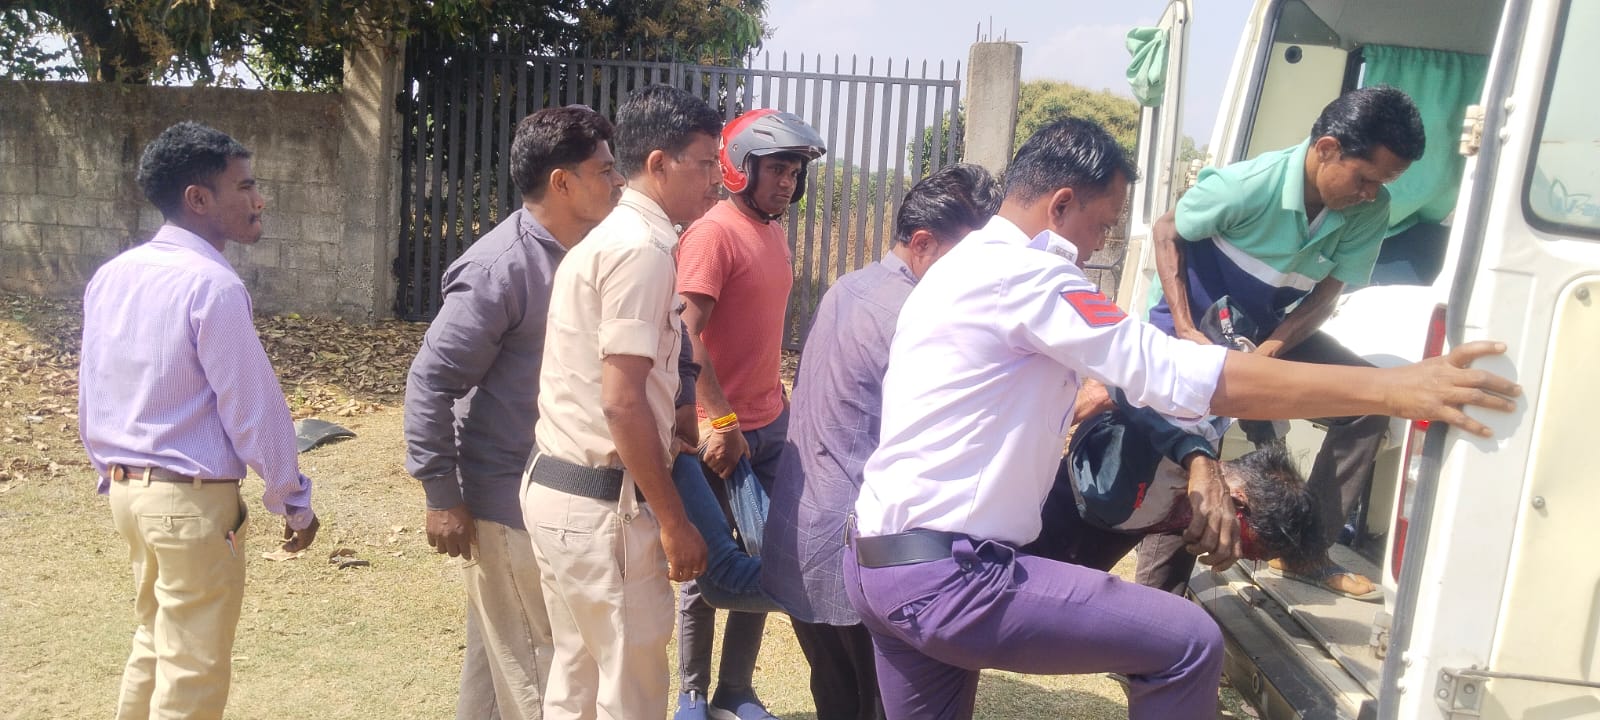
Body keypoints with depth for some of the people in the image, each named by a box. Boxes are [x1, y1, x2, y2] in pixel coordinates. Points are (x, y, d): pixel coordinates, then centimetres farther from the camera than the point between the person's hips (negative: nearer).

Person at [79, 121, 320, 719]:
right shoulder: (212, 284, -20)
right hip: (192, 501, -8)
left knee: (154, 643, 24)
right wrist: (294, 503, -7)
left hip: (127, 491, 8)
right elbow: (253, 409, -17)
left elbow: (89, 395, 11)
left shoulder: (110, 277, 5)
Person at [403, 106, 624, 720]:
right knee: (529, 665, 4)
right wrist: (441, 496, -17)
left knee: (502, 654, 20)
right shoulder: (499, 267, -19)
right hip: (506, 499, -7)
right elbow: (430, 380, -18)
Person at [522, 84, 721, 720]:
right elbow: (623, 401, -21)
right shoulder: (643, 248, -16)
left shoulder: (611, 237, 14)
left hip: (559, 489, 9)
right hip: (602, 506, -9)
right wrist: (673, 521, -15)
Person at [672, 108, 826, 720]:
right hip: (721, 432, -8)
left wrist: (778, 400, 15)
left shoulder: (772, 231, 11)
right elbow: (685, 336, -22)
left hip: (771, 426, 8)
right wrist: (722, 422, -25)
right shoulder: (714, 233, -15)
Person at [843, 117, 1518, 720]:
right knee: (1189, 643, -4)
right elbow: (1184, 375, -19)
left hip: (872, 563, 10)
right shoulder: (1023, 275, -15)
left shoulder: (963, 267, 18)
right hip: (945, 577, -10)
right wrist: (1389, 386, -15)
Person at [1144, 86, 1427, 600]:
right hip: (1197, 325, -5)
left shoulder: (1370, 211, -15)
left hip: (1273, 330, 5)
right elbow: (1167, 233, -15)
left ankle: (1306, 552, 5)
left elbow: (1326, 295, -9)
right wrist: (1185, 330, -23)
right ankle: (1157, 597, -5)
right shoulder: (1246, 186, -28)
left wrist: (1268, 352, -26)